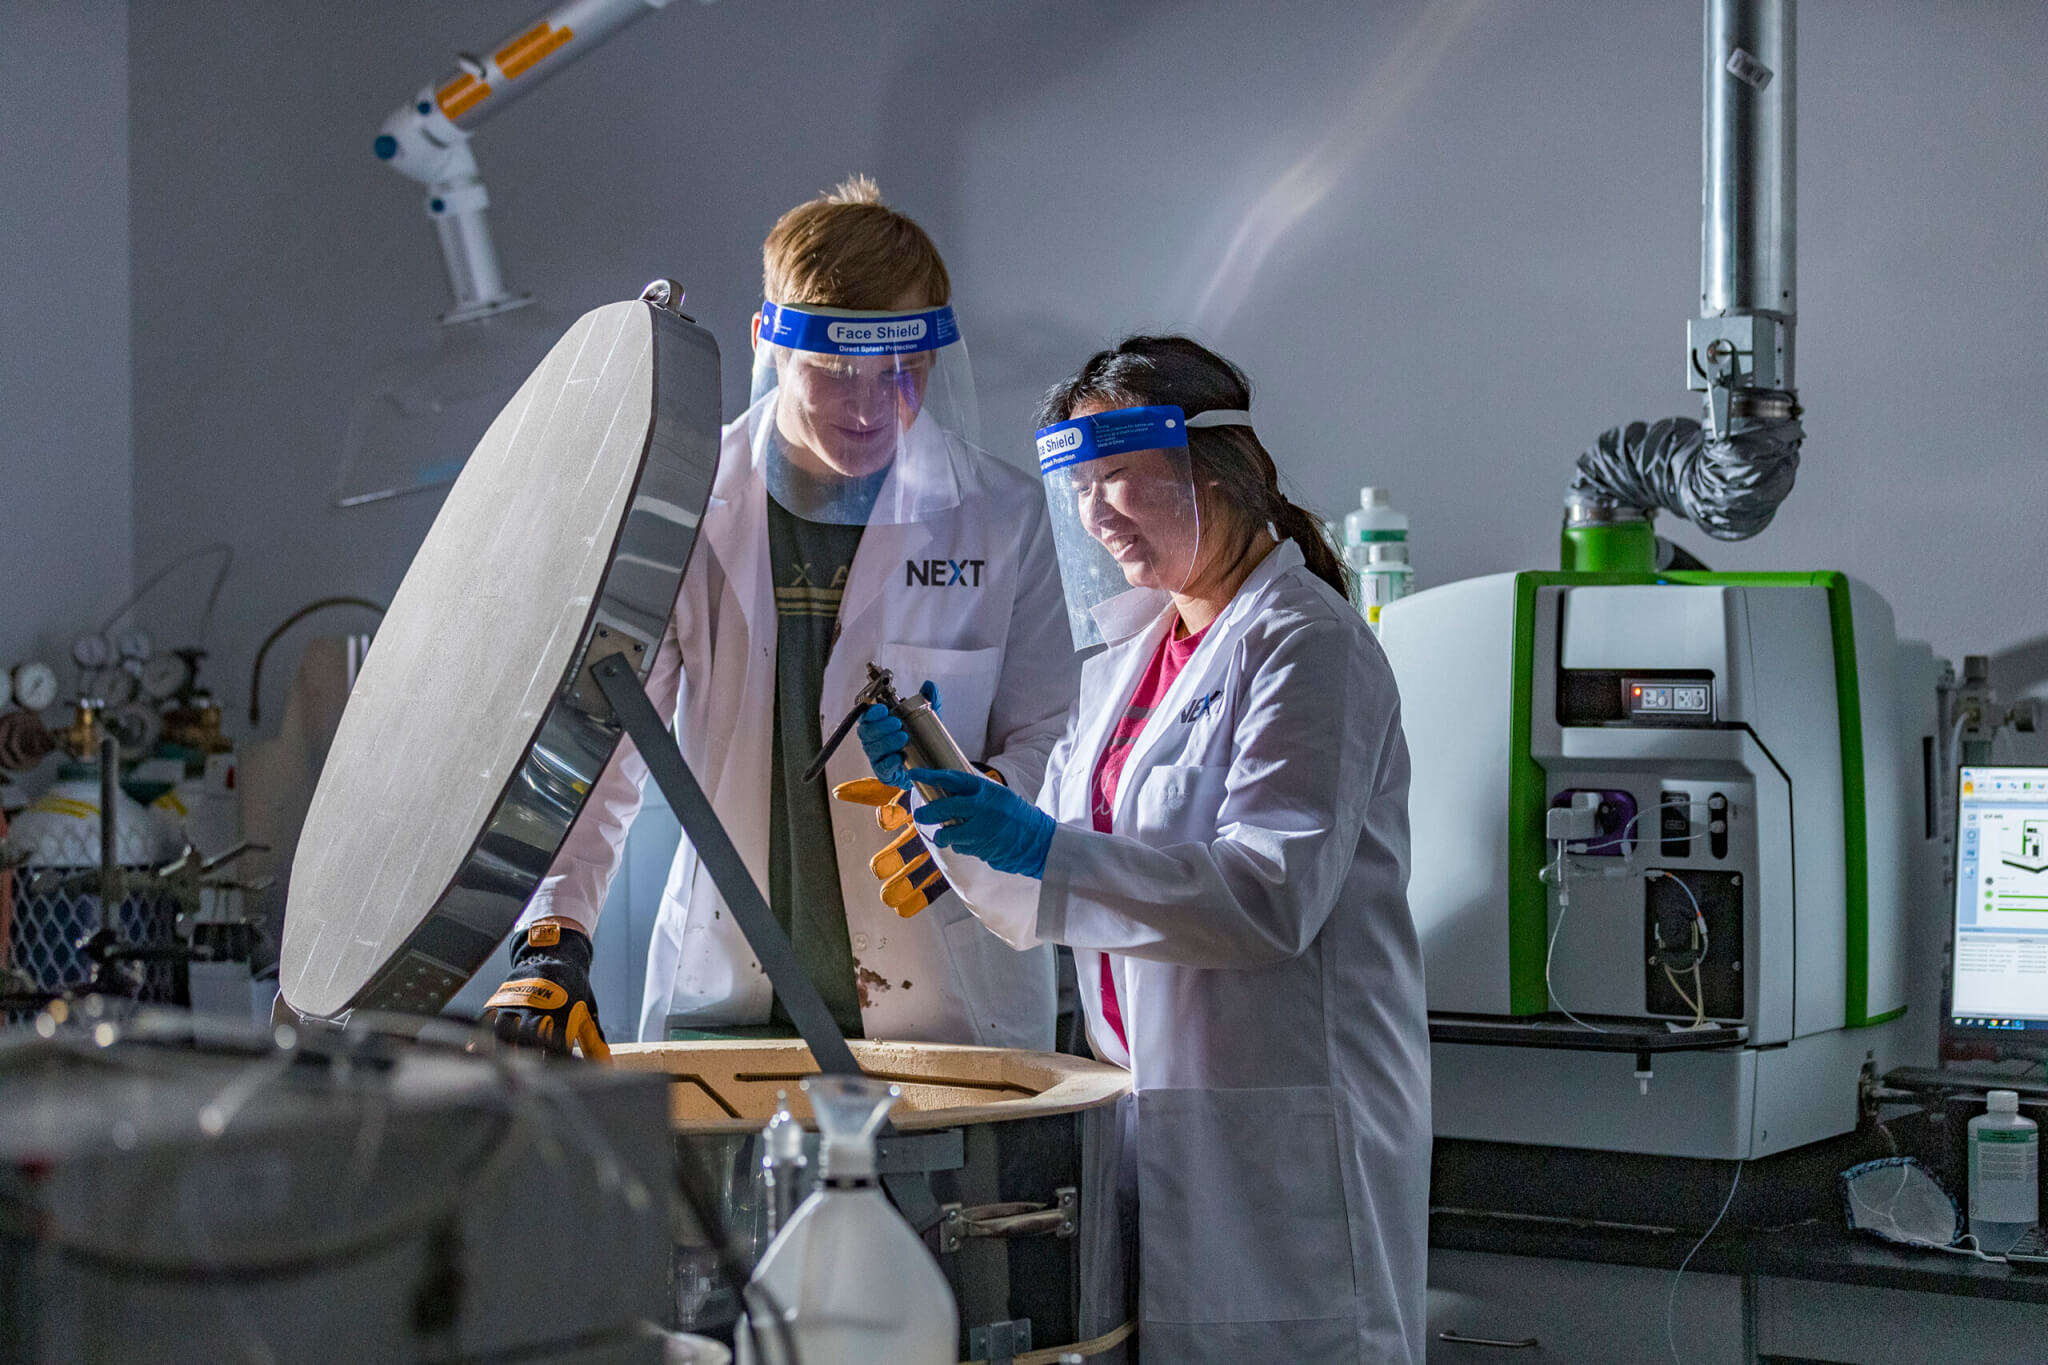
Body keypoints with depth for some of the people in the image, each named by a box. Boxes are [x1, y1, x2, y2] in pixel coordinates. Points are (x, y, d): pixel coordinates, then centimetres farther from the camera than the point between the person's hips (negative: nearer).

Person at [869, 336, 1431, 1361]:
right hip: (1146, 1111, 8)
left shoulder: (1305, 643, -10)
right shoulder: (1128, 655, 14)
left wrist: (1047, 850, -25)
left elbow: (1274, 896, -21)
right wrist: (949, 794, -2)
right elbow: (1042, 907, 15)